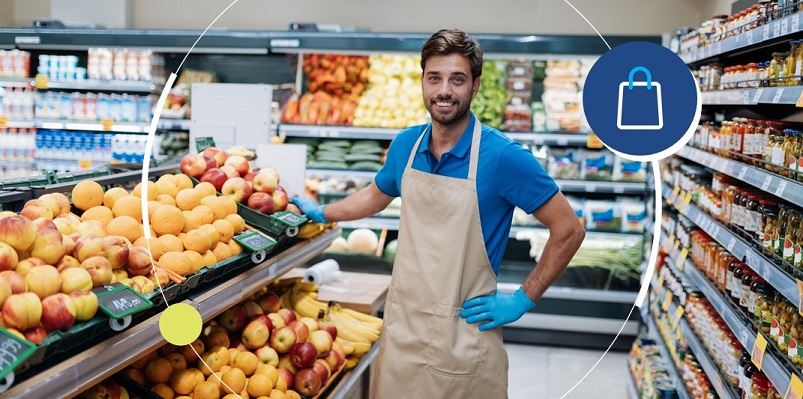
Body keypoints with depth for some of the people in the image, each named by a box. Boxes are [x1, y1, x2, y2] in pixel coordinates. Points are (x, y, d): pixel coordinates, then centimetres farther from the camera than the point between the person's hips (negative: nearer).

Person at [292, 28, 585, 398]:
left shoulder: (502, 156, -16)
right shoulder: (405, 144, 0)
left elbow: (568, 230, -11)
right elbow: (377, 195, 22)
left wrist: (522, 299, -10)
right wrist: (322, 213, 24)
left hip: (463, 337, -4)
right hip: (400, 326, 5)